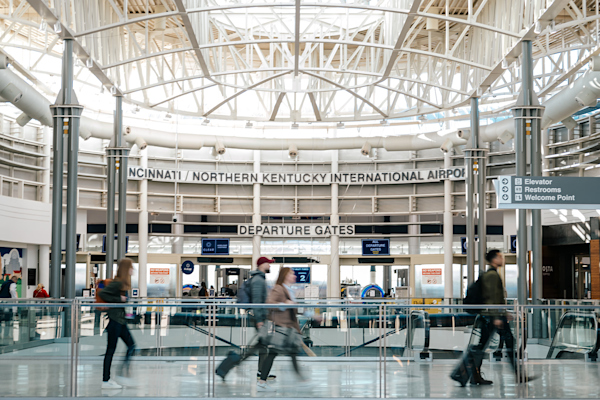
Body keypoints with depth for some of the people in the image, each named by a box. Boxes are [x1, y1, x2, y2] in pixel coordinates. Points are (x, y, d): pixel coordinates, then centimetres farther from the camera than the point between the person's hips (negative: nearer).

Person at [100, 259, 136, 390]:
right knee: (111, 349, -2)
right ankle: (106, 381, 5)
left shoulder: (124, 283, 11)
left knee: (131, 345, 10)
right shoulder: (117, 283, -17)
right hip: (114, 319, -10)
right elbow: (102, 294, -24)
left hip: (121, 320, 10)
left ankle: (124, 372, 16)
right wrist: (118, 299, -20)